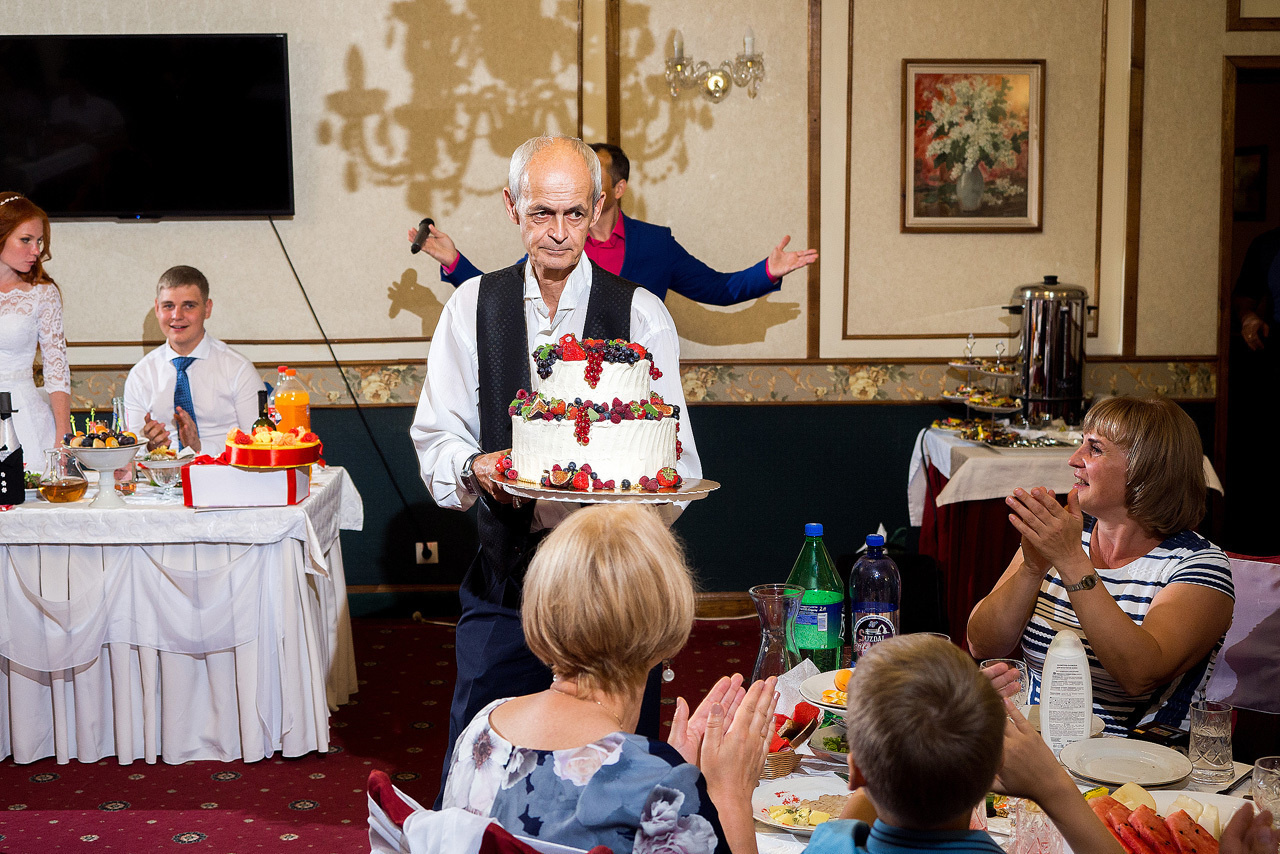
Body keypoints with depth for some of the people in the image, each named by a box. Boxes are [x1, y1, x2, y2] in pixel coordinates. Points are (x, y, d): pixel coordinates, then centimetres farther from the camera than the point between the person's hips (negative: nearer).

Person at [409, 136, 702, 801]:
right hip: (503, 582, 2)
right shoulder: (472, 307, 5)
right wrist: (474, 468, -18)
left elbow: (677, 467, -7)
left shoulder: (640, 313, -2)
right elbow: (436, 438, 4)